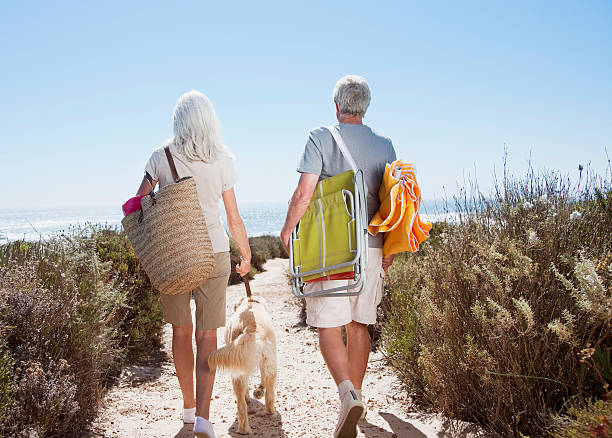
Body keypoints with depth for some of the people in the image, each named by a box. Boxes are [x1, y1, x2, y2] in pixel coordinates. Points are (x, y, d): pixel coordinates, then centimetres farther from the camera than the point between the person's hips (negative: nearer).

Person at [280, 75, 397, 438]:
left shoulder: (321, 137, -5)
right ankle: (356, 398, 25)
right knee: (359, 324, 15)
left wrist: (288, 229, 3)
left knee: (329, 326, -1)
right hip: (370, 247, 4)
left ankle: (348, 394, -20)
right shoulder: (384, 145, 7)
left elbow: (304, 192, -13)